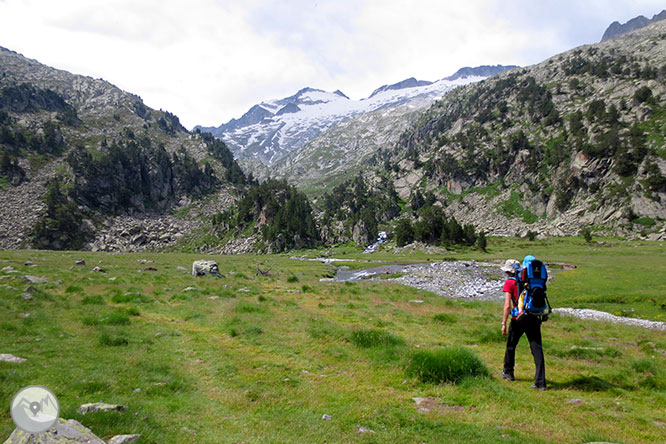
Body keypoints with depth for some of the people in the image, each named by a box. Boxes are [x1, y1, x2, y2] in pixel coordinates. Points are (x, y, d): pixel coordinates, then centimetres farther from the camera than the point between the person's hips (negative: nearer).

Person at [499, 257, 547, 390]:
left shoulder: (509, 283, -5)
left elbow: (507, 306, -12)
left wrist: (504, 323, -8)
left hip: (518, 320, -4)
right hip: (534, 318, 4)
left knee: (511, 346, 18)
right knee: (537, 349, 1)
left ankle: (508, 372, 34)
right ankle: (540, 382, -4)